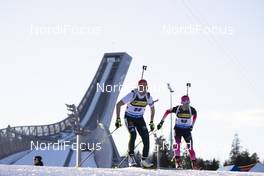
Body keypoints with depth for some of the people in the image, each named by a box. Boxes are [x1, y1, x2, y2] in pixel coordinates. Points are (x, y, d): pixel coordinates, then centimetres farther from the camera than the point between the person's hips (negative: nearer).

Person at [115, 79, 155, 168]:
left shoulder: (148, 96, -10)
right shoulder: (132, 94, -23)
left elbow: (152, 109, 9)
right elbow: (118, 104, -20)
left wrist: (151, 122, 7)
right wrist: (118, 119, -23)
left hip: (140, 118, 4)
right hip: (129, 118, -4)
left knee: (146, 137, -12)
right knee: (133, 135, -27)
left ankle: (144, 160, -3)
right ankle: (131, 157, -10)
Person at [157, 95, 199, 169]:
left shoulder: (191, 110, -12)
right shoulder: (177, 109, -16)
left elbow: (195, 115, 12)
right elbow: (167, 112, 0)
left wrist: (192, 125, 7)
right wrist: (161, 122, 0)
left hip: (187, 130, 1)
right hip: (178, 129, -1)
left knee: (190, 147, -3)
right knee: (177, 144, -20)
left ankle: (194, 164, 7)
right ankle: (178, 162, -19)